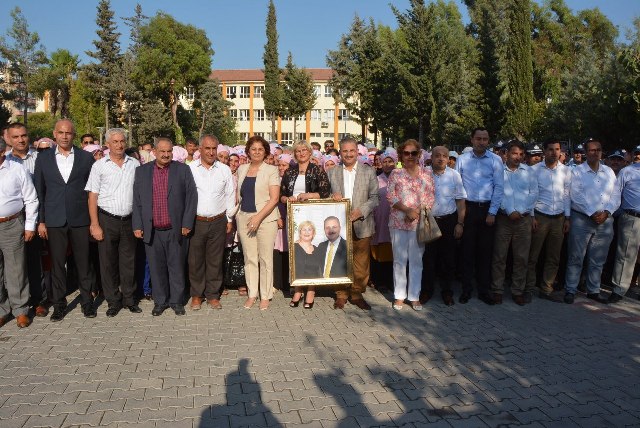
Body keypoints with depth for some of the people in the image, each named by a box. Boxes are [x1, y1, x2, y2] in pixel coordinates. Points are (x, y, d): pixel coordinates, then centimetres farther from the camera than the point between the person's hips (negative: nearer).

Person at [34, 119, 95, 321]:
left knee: (83, 262, 7)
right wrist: (41, 221, 1)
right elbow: (39, 191, 5)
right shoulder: (43, 158, 5)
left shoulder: (86, 157, 2)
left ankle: (87, 301, 20)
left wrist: (94, 219, 0)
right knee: (57, 264, 8)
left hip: (80, 219, -1)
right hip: (54, 220, 1)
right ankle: (58, 303, 20)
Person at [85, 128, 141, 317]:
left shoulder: (135, 164, 5)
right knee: (108, 262, 7)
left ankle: (129, 299, 23)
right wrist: (95, 225, -8)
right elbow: (93, 197, -3)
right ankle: (113, 301, 20)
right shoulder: (99, 166, -2)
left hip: (129, 220, 2)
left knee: (129, 262, 10)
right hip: (107, 220, -1)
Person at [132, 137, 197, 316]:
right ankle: (160, 301, 25)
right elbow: (136, 201, 7)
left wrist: (187, 224, -7)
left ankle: (177, 301, 22)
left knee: (176, 267, 8)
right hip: (152, 231, 2)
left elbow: (191, 198, -2)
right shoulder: (142, 171, 6)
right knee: (156, 268, 10)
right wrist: (137, 226, 0)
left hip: (176, 230, -1)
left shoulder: (183, 170, 1)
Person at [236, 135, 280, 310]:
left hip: (265, 218, -4)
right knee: (249, 258, 8)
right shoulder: (241, 169, 11)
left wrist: (258, 217, -15)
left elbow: (274, 198, -9)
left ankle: (265, 296, 12)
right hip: (244, 218, 4)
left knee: (265, 259, 0)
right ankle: (252, 294, 19)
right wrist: (237, 214, 8)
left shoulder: (271, 170, -2)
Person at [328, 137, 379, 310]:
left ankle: (357, 294, 17)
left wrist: (361, 211, -13)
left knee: (361, 264, 3)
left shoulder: (369, 171, 6)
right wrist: (333, 197, -10)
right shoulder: (332, 172, 11)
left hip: (361, 225, -1)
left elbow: (374, 197, 1)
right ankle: (341, 295, 16)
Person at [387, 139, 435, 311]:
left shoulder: (427, 174, 7)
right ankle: (399, 295, 15)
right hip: (399, 222, -1)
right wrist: (407, 210, -14)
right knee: (399, 260, 5)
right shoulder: (396, 174, 3)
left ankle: (414, 296, 16)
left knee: (416, 260, 6)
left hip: (419, 222, 1)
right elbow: (390, 195, -5)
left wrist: (418, 211, -11)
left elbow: (431, 197, 4)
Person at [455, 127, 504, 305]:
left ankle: (484, 290, 17)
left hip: (487, 210, 0)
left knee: (485, 251, 6)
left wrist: (492, 212, -5)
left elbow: (499, 187, 0)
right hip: (467, 208, 0)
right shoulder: (462, 159, 3)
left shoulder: (495, 160, 2)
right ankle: (466, 289, 14)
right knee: (467, 250, 4)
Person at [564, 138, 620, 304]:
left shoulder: (609, 172, 12)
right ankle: (570, 290, 8)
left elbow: (616, 195, 6)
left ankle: (593, 290, 22)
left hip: (605, 221, 4)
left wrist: (606, 213, -9)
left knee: (598, 260, 11)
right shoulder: (577, 171, -1)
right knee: (576, 258, 0)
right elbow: (576, 196, -10)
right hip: (582, 219, -4)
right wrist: (592, 214, -16)